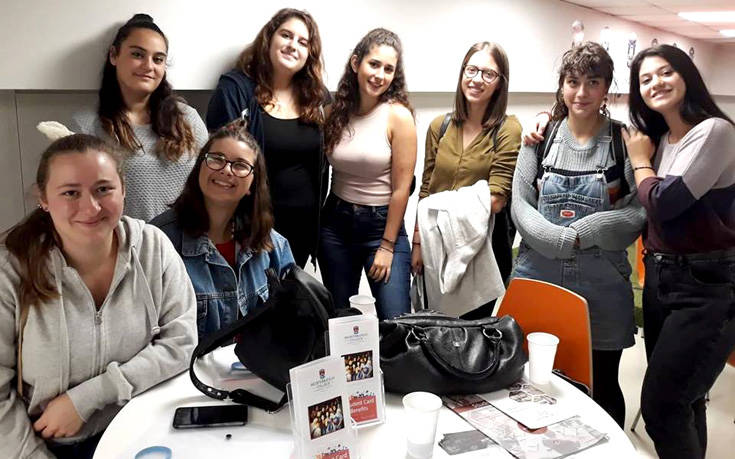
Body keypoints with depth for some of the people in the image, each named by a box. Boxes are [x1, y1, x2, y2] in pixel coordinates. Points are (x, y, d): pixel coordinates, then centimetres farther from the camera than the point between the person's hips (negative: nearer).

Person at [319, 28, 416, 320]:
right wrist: (316, 231, 1)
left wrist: (387, 246, -10)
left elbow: (401, 187, -11)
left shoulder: (398, 116, -11)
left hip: (382, 223, -3)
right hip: (336, 222, 4)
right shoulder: (335, 112, 1)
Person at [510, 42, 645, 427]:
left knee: (602, 385, 12)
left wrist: (582, 231, -17)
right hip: (538, 274, 2)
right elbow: (520, 204, -1)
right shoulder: (540, 137, 3)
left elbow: (640, 211, -6)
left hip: (602, 280, -1)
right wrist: (560, 239, -15)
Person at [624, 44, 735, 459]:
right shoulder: (659, 139, 11)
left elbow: (663, 202, -20)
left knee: (661, 406, -7)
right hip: (660, 278, 8)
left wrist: (641, 160, -3)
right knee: (682, 401, 18)